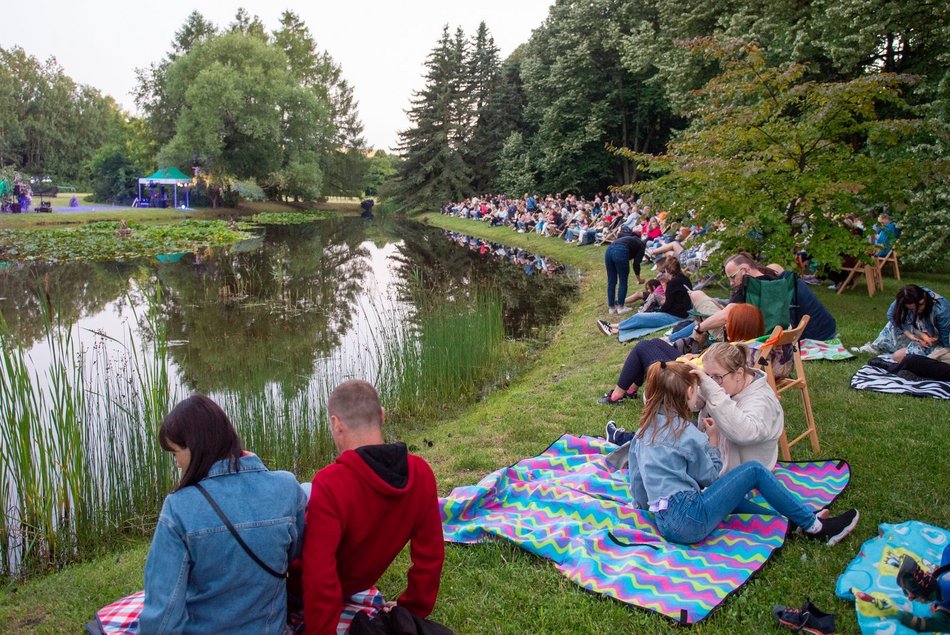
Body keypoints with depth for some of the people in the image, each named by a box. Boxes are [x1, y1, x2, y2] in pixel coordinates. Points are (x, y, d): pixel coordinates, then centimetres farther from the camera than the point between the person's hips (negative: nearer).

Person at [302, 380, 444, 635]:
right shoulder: (421, 473, -19)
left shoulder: (329, 485, -36)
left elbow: (318, 580, -32)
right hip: (357, 584, 6)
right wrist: (412, 611, 5)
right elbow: (430, 556, -10)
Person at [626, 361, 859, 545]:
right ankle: (816, 527, 9)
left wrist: (644, 504, 34)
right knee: (754, 470, -1)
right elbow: (709, 478, 2)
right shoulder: (687, 434, -10)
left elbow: (636, 481, 17)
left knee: (731, 496, 27)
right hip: (689, 520, -8)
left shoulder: (646, 428, 11)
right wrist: (713, 441, 12)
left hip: (665, 523, 8)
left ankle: (795, 522, 23)